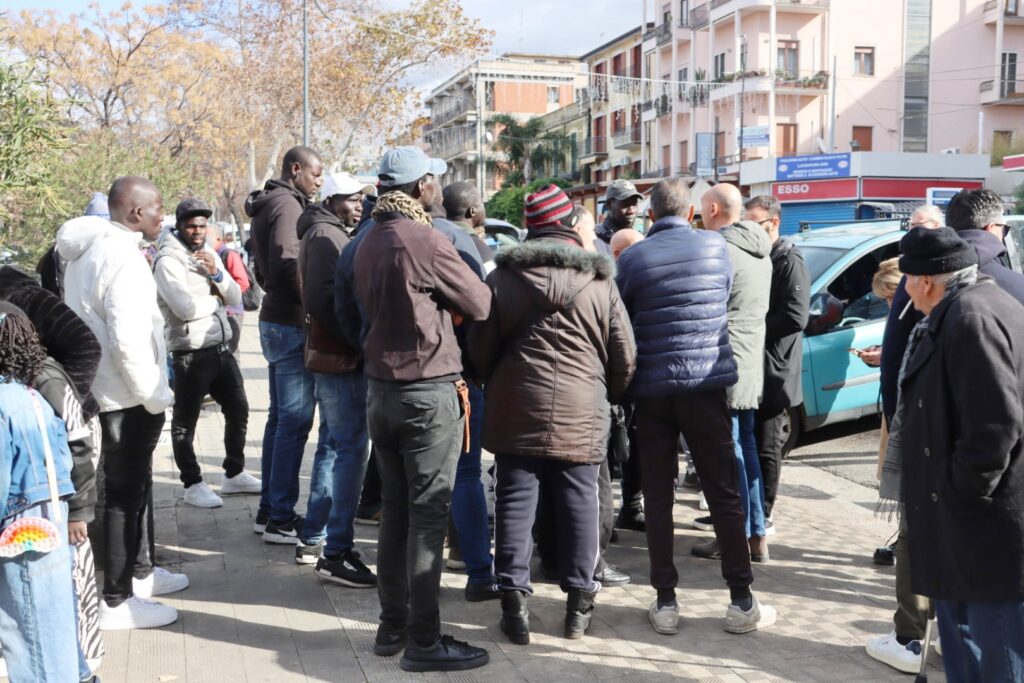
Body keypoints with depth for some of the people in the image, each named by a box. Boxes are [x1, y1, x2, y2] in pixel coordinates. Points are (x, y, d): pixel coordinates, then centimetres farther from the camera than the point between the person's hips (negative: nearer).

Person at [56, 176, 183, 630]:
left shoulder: (90, 249, 11)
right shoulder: (122, 256, -21)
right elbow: (129, 339, -27)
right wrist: (153, 395, -16)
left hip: (99, 389, 10)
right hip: (125, 397, -10)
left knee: (135, 483, 22)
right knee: (124, 492, -1)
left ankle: (140, 571, 37)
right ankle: (115, 601, 10)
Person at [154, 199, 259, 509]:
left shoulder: (209, 254, 13)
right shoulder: (168, 261, -11)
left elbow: (236, 297, 9)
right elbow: (187, 307, -22)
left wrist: (216, 274, -9)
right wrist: (216, 298, -4)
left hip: (221, 347, 8)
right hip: (190, 353, -8)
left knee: (238, 410, 15)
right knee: (185, 421, 2)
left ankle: (234, 474, 30)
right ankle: (193, 485, 13)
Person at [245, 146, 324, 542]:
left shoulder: (268, 206, 19)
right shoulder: (287, 204, -13)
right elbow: (287, 264, -24)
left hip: (274, 319, 10)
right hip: (292, 324, -10)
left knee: (280, 417, 14)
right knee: (295, 420, -7)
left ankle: (270, 509, 20)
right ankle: (280, 519, -3)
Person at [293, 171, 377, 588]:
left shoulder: (325, 233, 19)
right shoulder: (327, 235, -12)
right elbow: (322, 301, -22)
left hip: (329, 355, 11)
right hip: (340, 357, -11)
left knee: (333, 445, 17)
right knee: (351, 449, -9)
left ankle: (312, 539, 26)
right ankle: (336, 553, -5)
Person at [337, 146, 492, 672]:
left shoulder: (367, 241, 8)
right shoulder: (425, 241, -17)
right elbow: (480, 304, -9)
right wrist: (448, 299, 9)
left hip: (381, 389, 8)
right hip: (429, 393, -8)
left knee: (395, 512, 15)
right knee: (427, 516, -1)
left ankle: (392, 625, 24)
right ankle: (424, 641, 6)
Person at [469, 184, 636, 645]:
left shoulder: (503, 278, 2)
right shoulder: (600, 282, 0)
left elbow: (480, 349, 5)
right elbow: (624, 356, 2)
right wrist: (609, 395, 19)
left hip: (516, 411, 1)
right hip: (580, 415, 0)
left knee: (515, 503, 6)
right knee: (578, 504, 9)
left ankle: (514, 602, 8)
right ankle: (579, 601, 16)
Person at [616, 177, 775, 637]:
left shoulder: (632, 258, -4)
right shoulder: (715, 246, 1)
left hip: (652, 388, 0)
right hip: (706, 383, 1)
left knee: (658, 497, 8)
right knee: (724, 494, 7)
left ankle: (665, 602, 11)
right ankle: (741, 602, 12)